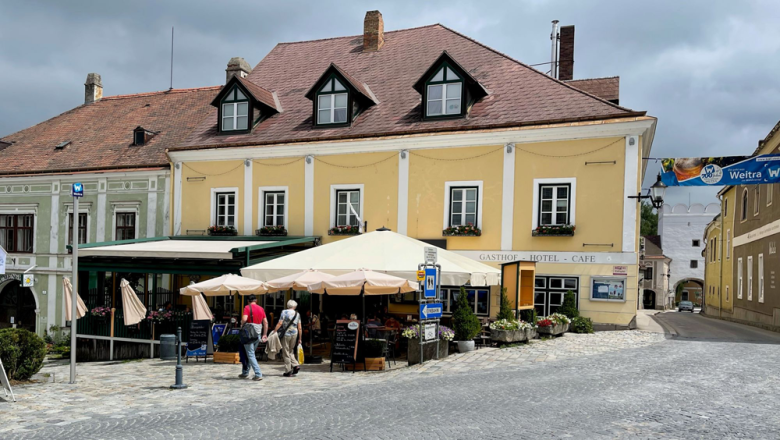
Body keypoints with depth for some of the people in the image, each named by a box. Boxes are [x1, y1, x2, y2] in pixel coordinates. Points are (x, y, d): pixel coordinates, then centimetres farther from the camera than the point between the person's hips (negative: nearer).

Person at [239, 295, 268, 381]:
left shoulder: (247, 307, -6)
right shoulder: (261, 309, 11)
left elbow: (244, 319, -21)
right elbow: (265, 322, 9)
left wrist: (242, 325, -1)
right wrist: (264, 335, 14)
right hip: (258, 334, 6)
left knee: (250, 355, -4)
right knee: (249, 354, 19)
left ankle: (258, 374, -13)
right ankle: (245, 372, 27)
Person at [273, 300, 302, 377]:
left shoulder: (284, 312, -2)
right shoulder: (297, 314, 8)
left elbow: (280, 323, -11)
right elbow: (299, 328, 7)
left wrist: (274, 332, -6)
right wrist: (299, 338, 13)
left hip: (286, 334, -4)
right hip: (294, 334, 4)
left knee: (286, 353, 3)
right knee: (291, 351, 20)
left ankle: (288, 371, 4)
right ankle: (295, 365, 4)